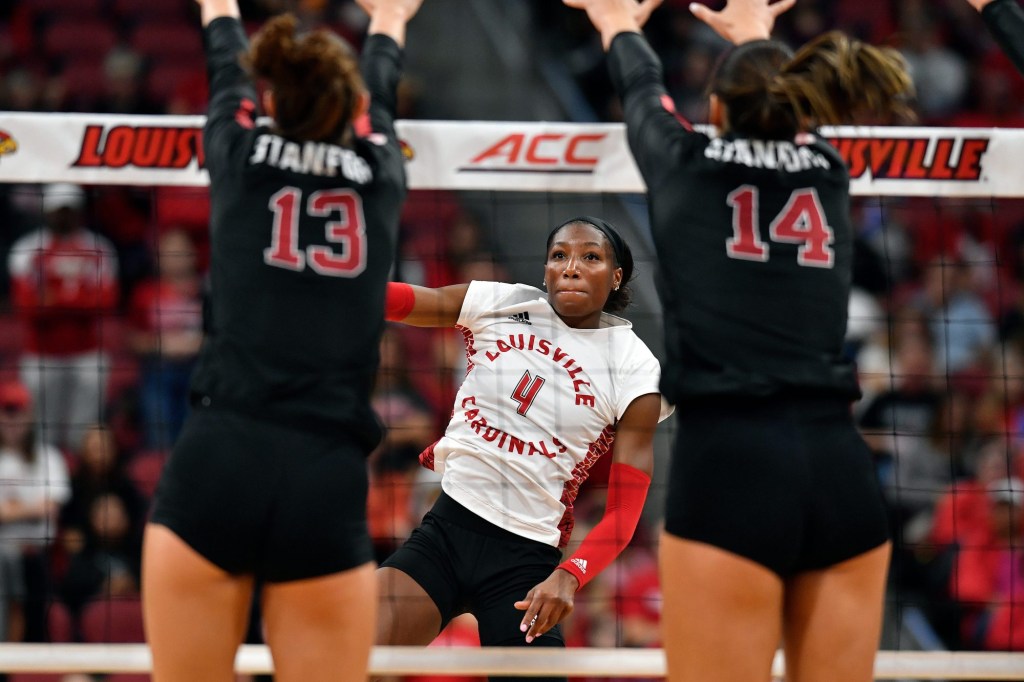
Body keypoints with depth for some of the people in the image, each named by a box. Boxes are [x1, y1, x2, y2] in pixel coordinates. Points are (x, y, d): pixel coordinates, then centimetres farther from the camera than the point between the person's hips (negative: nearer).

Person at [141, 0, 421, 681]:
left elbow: (226, 76, 33)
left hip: (214, 468, 0)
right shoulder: (381, 175, 12)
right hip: (329, 488, 0)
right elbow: (382, 96, 35)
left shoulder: (239, 156, 10)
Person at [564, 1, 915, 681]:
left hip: (729, 467, -4)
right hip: (843, 470, 4)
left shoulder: (687, 164, 7)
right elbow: (780, 106, 39)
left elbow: (643, 91, 31)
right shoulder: (828, 171, 15)